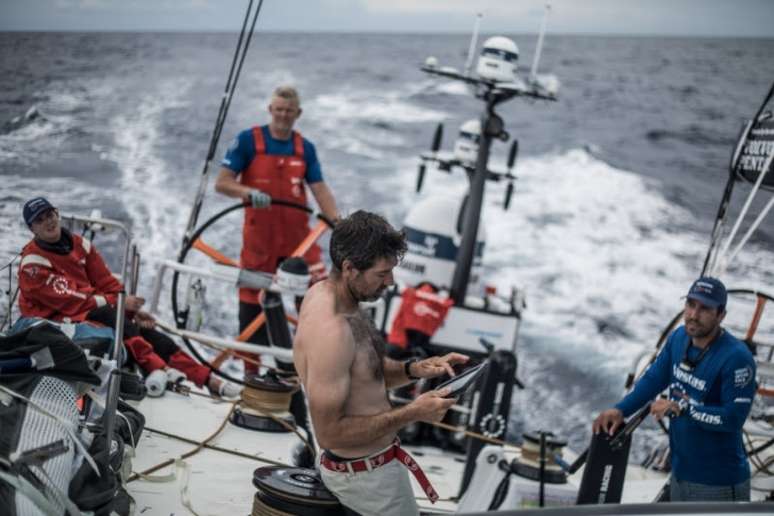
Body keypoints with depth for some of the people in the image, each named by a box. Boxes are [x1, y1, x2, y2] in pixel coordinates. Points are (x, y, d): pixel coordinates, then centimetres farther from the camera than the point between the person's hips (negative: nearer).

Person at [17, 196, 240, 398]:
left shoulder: (79, 245, 10)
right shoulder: (32, 263, -9)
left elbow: (107, 283, 9)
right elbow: (69, 299, -17)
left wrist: (132, 310, -7)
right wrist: (118, 302, -18)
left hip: (94, 311, 6)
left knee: (146, 331, -15)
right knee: (109, 315, -33)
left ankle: (208, 379, -21)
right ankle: (156, 366, -43)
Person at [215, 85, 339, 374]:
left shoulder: (305, 148, 6)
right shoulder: (247, 141, -4)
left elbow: (320, 190, 0)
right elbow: (222, 183, -7)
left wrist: (337, 222, -15)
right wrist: (249, 192, -26)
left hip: (298, 237, 2)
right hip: (259, 237, -2)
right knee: (253, 304, 5)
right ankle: (251, 370, 19)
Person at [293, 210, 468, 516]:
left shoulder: (323, 292, -2)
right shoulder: (330, 333, -31)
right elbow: (329, 433, -28)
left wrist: (415, 369, -7)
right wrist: (412, 413, -24)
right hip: (367, 475, -9)